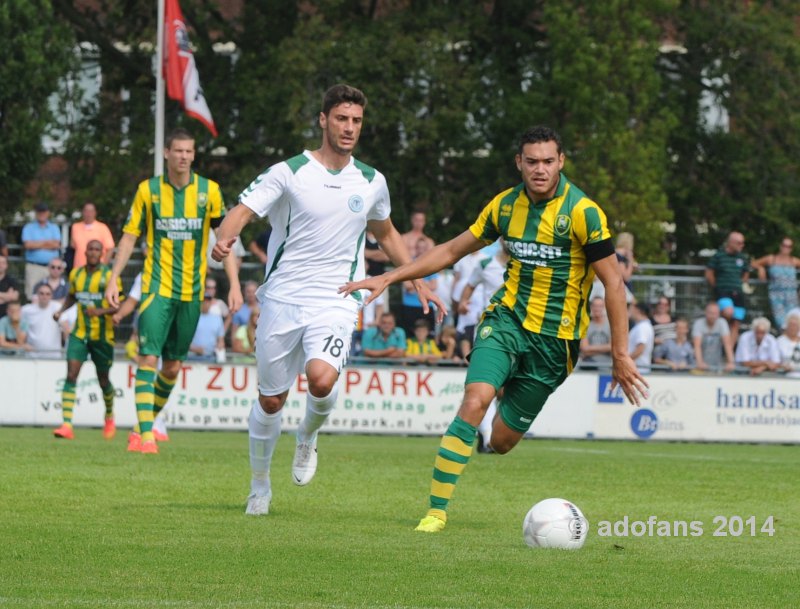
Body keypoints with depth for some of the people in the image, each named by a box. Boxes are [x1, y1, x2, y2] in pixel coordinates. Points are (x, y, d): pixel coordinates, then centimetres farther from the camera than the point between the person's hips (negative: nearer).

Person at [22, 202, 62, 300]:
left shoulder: (54, 228, 12)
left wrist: (37, 244, -4)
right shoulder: (28, 228, 7)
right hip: (34, 266, -2)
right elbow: (27, 245, -9)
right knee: (32, 295, -6)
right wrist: (46, 242, -2)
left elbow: (56, 244, -4)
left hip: (51, 266, 2)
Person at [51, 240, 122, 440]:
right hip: (79, 333, 2)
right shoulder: (76, 274, 6)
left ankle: (109, 416, 40)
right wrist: (61, 310, 5)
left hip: (102, 335, -2)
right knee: (71, 375, -14)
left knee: (103, 380, 9)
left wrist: (101, 311, -27)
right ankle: (67, 425, -19)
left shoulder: (109, 276, -8)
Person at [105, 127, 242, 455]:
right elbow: (129, 237, 6)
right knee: (148, 357, -15)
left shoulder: (209, 190, 2)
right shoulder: (148, 190, 1)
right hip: (156, 287, -2)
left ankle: (145, 426, 24)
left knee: (172, 366, 8)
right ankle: (144, 433, -18)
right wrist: (113, 280, -1)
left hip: (191, 291, 2)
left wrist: (234, 285, -2)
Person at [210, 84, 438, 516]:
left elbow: (385, 233, 25)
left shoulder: (372, 182, 7)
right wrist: (225, 240, -37)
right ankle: (259, 487, 28)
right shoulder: (289, 172, -5)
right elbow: (243, 210, -15)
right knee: (271, 400, 6)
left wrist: (417, 281, 20)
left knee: (322, 380, -26)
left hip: (335, 304, 1)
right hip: (282, 299, -1)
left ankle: (308, 436, 7)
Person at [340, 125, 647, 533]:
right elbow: (453, 250, 14)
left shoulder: (582, 212, -12)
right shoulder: (506, 205, 2)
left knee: (501, 441, 1)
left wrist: (621, 355, -10)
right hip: (507, 317, 2)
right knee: (474, 403, -23)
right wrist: (389, 278, 9)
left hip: (555, 338, -2)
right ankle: (436, 511, -17)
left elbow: (613, 282, -9)